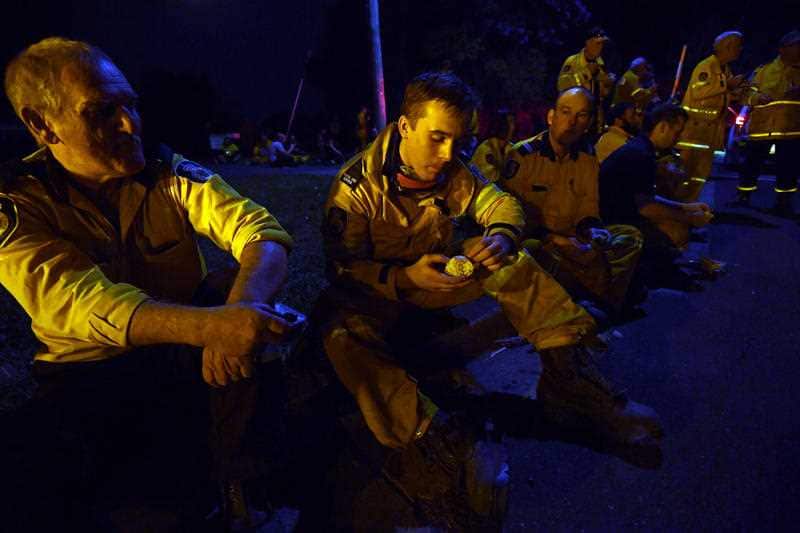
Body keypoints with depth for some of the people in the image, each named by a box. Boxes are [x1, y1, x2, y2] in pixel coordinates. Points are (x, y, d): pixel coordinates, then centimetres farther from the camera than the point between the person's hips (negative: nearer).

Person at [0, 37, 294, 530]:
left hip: (186, 349, 3)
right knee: (42, 490, -26)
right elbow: (80, 301, -28)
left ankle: (241, 485, -4)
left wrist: (237, 309, -40)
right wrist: (209, 325, -45)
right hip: (88, 372, -2)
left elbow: (262, 230, -18)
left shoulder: (169, 174, -5)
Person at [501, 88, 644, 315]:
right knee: (532, 250, -38)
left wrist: (592, 229, -11)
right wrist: (550, 237, -23)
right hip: (533, 239, -5)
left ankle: (603, 308, -17)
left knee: (630, 236, -9)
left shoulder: (588, 160, 8)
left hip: (570, 241, 6)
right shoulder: (523, 154, -9)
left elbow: (588, 207, 13)